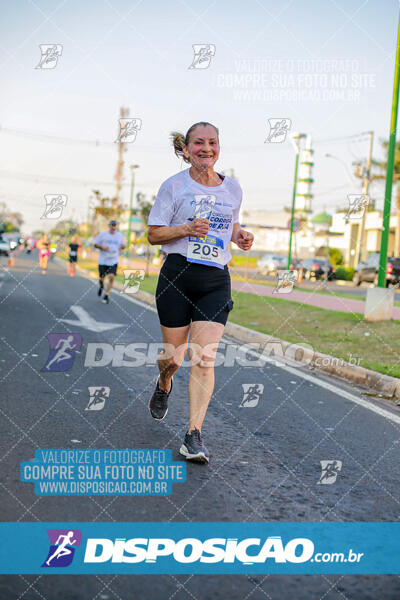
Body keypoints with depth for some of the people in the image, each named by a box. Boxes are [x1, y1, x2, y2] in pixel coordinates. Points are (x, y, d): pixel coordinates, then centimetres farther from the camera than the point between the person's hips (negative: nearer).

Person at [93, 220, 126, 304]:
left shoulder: (119, 235, 6)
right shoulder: (103, 234, -1)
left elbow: (123, 245, 18)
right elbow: (95, 244, 4)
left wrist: (123, 246, -7)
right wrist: (102, 247, -15)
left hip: (114, 261, 1)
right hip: (103, 260, -1)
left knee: (111, 277, -16)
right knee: (101, 278, 5)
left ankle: (106, 296, -6)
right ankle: (101, 287, 42)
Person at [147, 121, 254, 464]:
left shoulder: (233, 189, 11)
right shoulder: (174, 186, 0)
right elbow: (153, 234, 1)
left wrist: (240, 236, 5)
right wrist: (186, 229, -16)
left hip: (216, 280, 2)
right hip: (178, 274, -2)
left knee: (204, 358, -10)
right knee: (173, 357, 5)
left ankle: (194, 437, -7)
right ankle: (164, 385, 44)